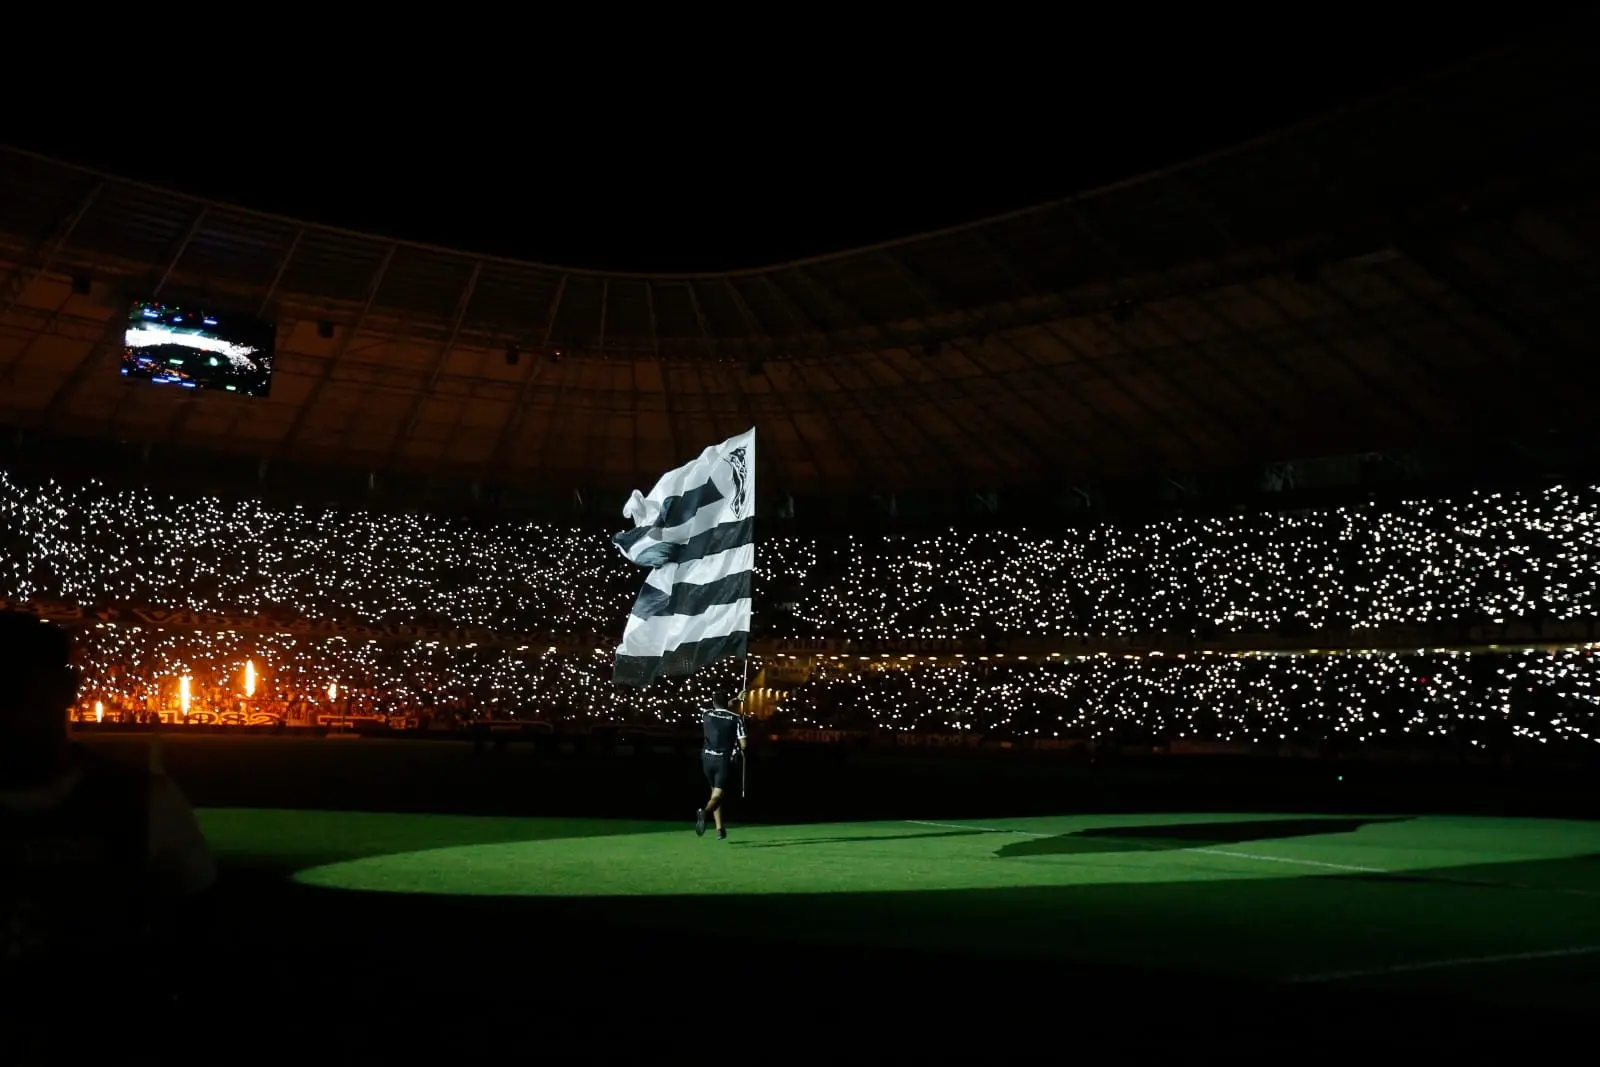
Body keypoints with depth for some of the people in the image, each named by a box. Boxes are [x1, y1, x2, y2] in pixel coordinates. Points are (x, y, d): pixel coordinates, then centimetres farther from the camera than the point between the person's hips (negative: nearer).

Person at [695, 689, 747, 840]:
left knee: (715, 792, 18)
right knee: (718, 794, -8)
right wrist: (741, 751, 16)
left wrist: (734, 699, 40)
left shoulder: (707, 715, 6)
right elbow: (743, 744, -7)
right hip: (725, 760, -3)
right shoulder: (736, 718, -3)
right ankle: (705, 811, -40)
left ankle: (720, 829, 15)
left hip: (708, 758, 3)